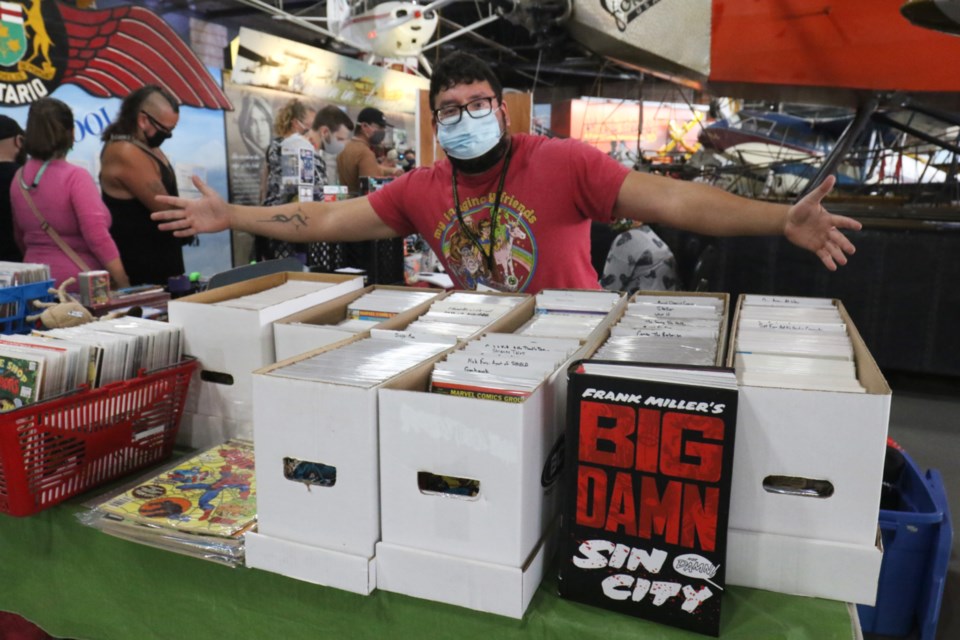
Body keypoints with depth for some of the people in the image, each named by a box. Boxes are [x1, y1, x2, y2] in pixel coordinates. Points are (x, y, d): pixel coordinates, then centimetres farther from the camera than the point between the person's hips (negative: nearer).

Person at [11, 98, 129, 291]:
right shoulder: (74, 177, -14)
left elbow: (20, 239, 16)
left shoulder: (19, 178, 6)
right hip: (79, 284, -6)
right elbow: (98, 237, -20)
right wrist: (125, 286, -15)